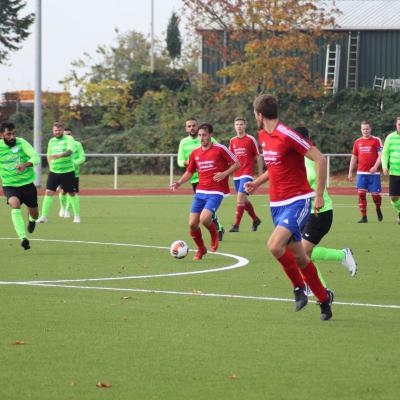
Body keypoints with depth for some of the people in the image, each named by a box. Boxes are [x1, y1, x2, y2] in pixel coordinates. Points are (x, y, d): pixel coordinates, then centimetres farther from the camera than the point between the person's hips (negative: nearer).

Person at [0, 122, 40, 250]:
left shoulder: (21, 143, -17)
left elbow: (36, 157, -30)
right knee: (15, 205, -30)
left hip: (27, 183, 0)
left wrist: (25, 165, -47)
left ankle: (32, 220, 53)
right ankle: (23, 238, -36)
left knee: (34, 214, 12)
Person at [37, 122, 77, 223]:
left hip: (68, 171, -3)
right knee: (48, 192, -9)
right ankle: (44, 216, -8)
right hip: (54, 172, 3)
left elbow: (70, 151, -24)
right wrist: (50, 165, 9)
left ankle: (77, 215, 20)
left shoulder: (69, 139, -5)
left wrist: (60, 155, -41)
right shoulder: (51, 141, 11)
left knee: (72, 193, 6)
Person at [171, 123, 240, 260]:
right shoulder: (195, 153, 10)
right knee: (192, 224, -2)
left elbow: (236, 164, 0)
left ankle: (214, 236, 9)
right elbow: (189, 172, 19)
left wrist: (224, 174, -16)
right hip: (200, 192, 5)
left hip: (215, 192, -5)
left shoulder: (220, 149, -5)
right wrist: (179, 183, 2)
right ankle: (201, 249, 22)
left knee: (204, 219, -25)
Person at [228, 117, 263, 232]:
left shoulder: (250, 139, -4)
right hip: (236, 175, 6)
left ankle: (236, 225, -18)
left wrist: (260, 173, -3)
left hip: (247, 174, -6)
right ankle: (255, 219, 32)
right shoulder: (232, 141, 10)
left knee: (240, 197, -18)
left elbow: (258, 157, -1)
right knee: (244, 200, 12)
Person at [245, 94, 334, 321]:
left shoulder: (287, 136, -18)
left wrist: (319, 195, -18)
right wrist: (258, 183, 18)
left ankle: (299, 286, -4)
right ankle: (324, 297, 25)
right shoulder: (263, 136, 9)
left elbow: (320, 159, -19)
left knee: (275, 245, -25)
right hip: (277, 204, 8)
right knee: (298, 256, 10)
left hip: (297, 201, -8)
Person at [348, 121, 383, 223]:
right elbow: (354, 158, 15)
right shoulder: (357, 142, 11)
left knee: (375, 194, 0)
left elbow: (380, 155, -7)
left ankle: (378, 209, 31)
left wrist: (375, 167, -21)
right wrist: (350, 172, 12)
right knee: (361, 194, -7)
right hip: (361, 173, 3)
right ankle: (364, 217, -3)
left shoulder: (376, 140, 0)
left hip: (373, 173, -3)